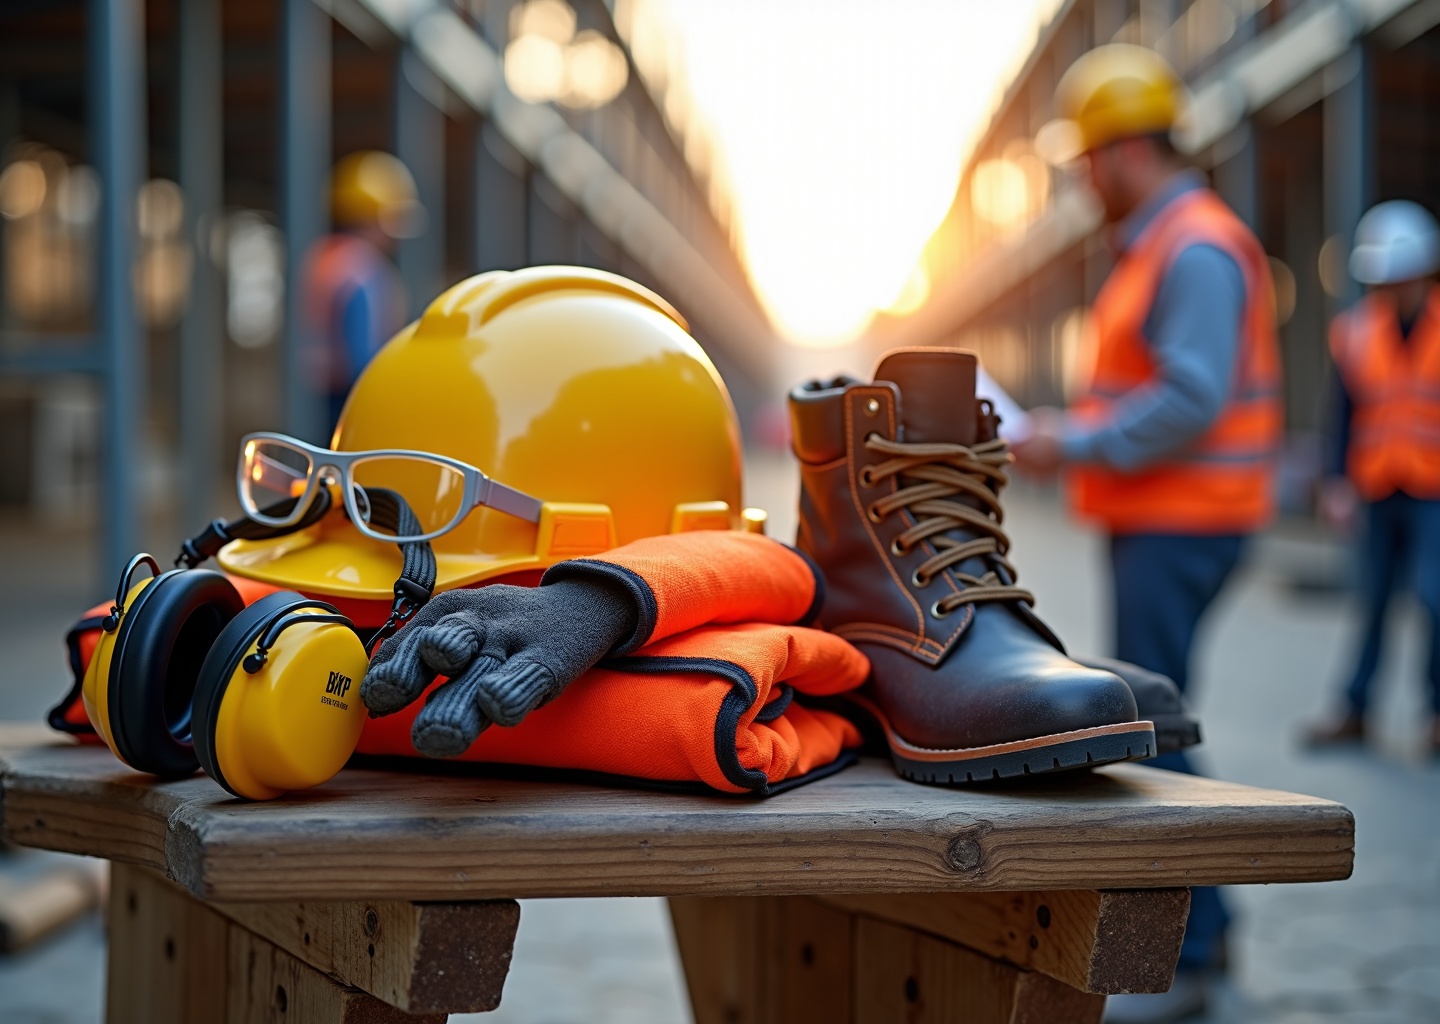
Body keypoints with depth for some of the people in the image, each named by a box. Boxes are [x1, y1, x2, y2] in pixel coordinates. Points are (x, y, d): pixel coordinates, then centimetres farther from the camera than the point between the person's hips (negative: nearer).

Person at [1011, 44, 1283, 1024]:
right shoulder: (1153, 246, 18)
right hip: (1152, 522, 11)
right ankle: (1196, 921, 27)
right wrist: (1074, 426, 12)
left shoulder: (1197, 250, -16)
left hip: (1182, 527, -11)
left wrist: (1078, 445, -17)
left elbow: (1191, 401, -24)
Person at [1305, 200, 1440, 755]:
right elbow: (1345, 413, 7)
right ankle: (1354, 712, 16)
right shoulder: (1355, 330, 3)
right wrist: (1337, 481, 0)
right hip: (1377, 491, 3)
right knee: (1373, 599, 7)